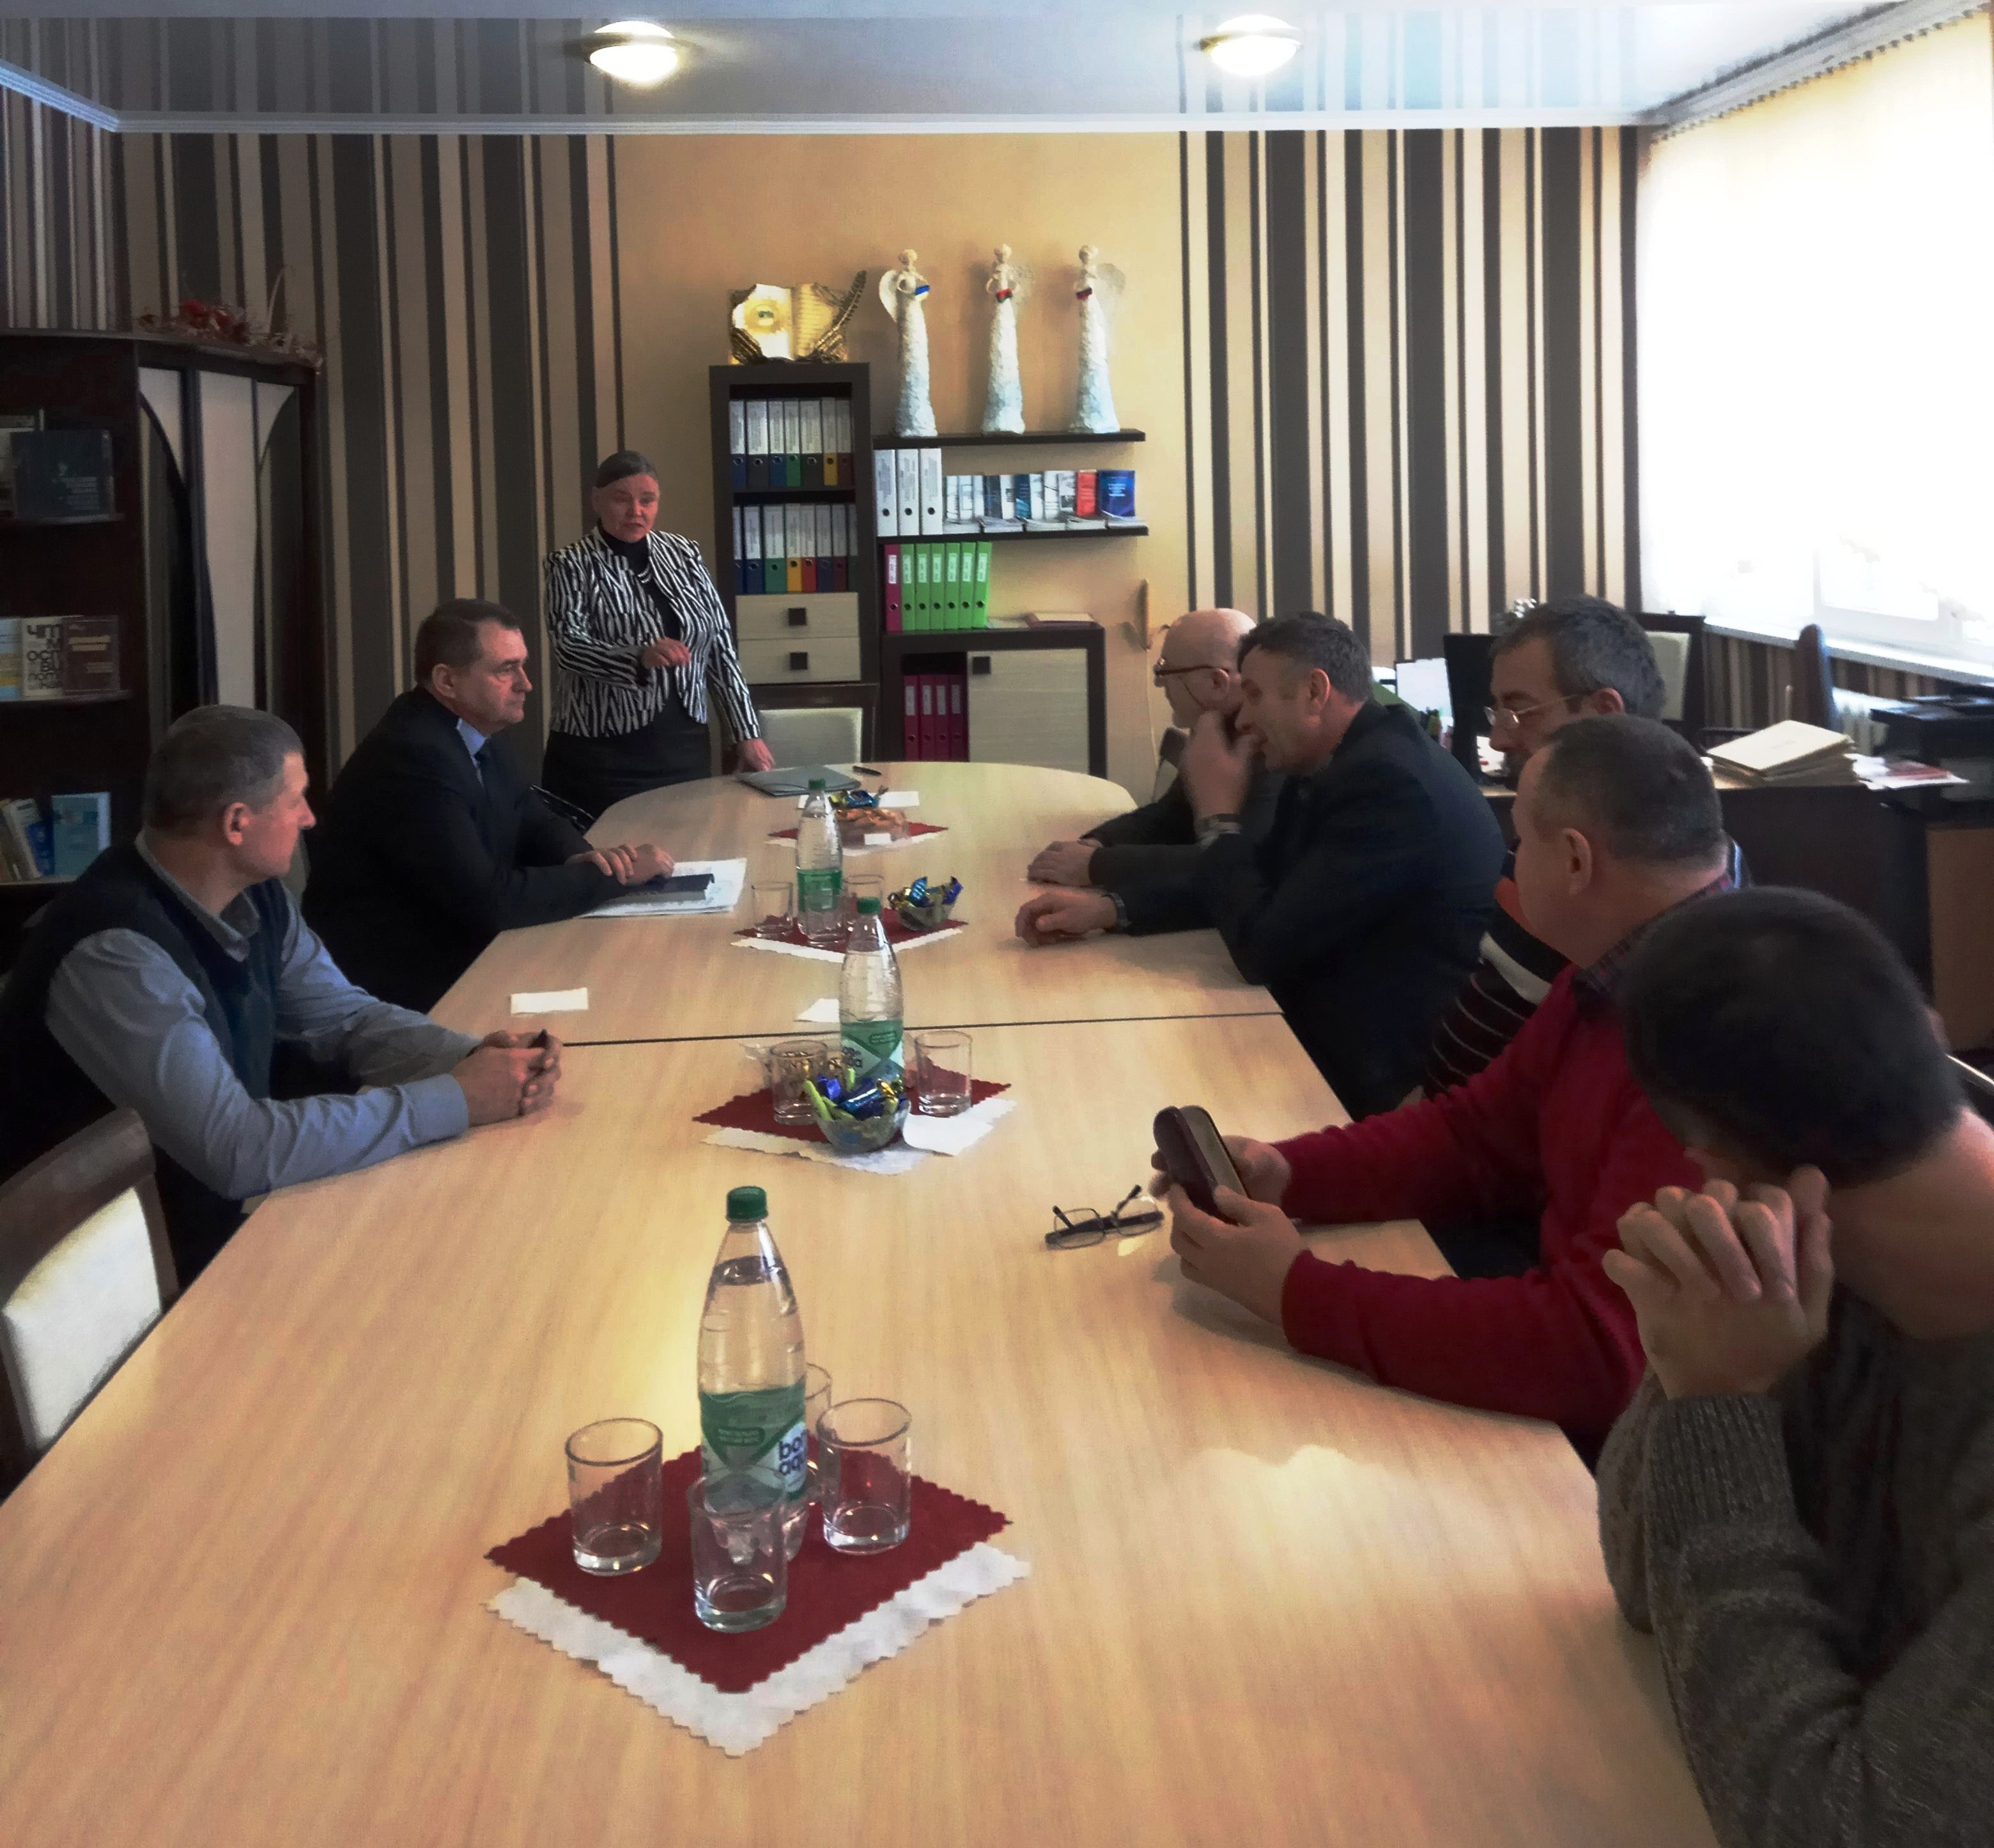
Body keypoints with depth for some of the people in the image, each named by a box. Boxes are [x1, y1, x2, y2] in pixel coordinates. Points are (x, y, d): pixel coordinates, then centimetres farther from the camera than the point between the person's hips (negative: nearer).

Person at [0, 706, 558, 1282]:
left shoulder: (254, 895, -3)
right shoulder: (114, 952, -30)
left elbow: (346, 1018, 8)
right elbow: (238, 1151, -35)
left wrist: (471, 1058, -12)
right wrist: (455, 1100, -29)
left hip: (221, 1208, 8)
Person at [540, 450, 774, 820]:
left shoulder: (683, 554, 9)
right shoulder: (571, 565, -3)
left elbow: (720, 646, 10)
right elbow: (568, 646, -17)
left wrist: (749, 733, 4)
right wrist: (641, 658, -35)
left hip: (684, 748, 4)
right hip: (603, 756, -4)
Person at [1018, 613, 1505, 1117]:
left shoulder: (1389, 781, -24)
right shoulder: (1330, 768, 7)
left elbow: (1262, 948, -24)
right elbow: (1257, 884, 17)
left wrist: (1218, 813, -10)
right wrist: (1109, 909, 4)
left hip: (1388, 1084, -9)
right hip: (1332, 1041, 9)